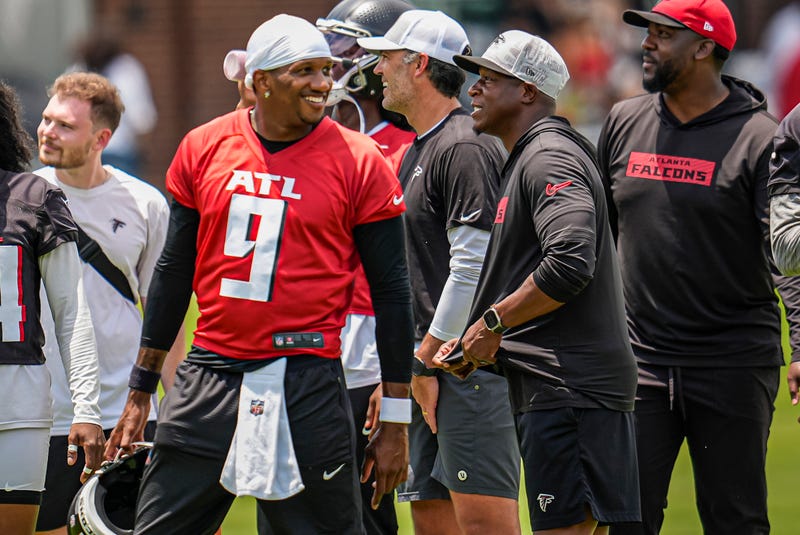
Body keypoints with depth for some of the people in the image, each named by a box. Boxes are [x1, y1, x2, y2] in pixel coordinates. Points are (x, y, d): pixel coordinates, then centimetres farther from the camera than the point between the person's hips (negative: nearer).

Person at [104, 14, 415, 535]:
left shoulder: (359, 163, -3)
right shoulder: (204, 148, 6)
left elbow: (391, 292, 0)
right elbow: (174, 272, 15)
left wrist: (395, 421, -3)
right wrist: (139, 394, 15)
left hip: (306, 384, -3)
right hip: (209, 376, 3)